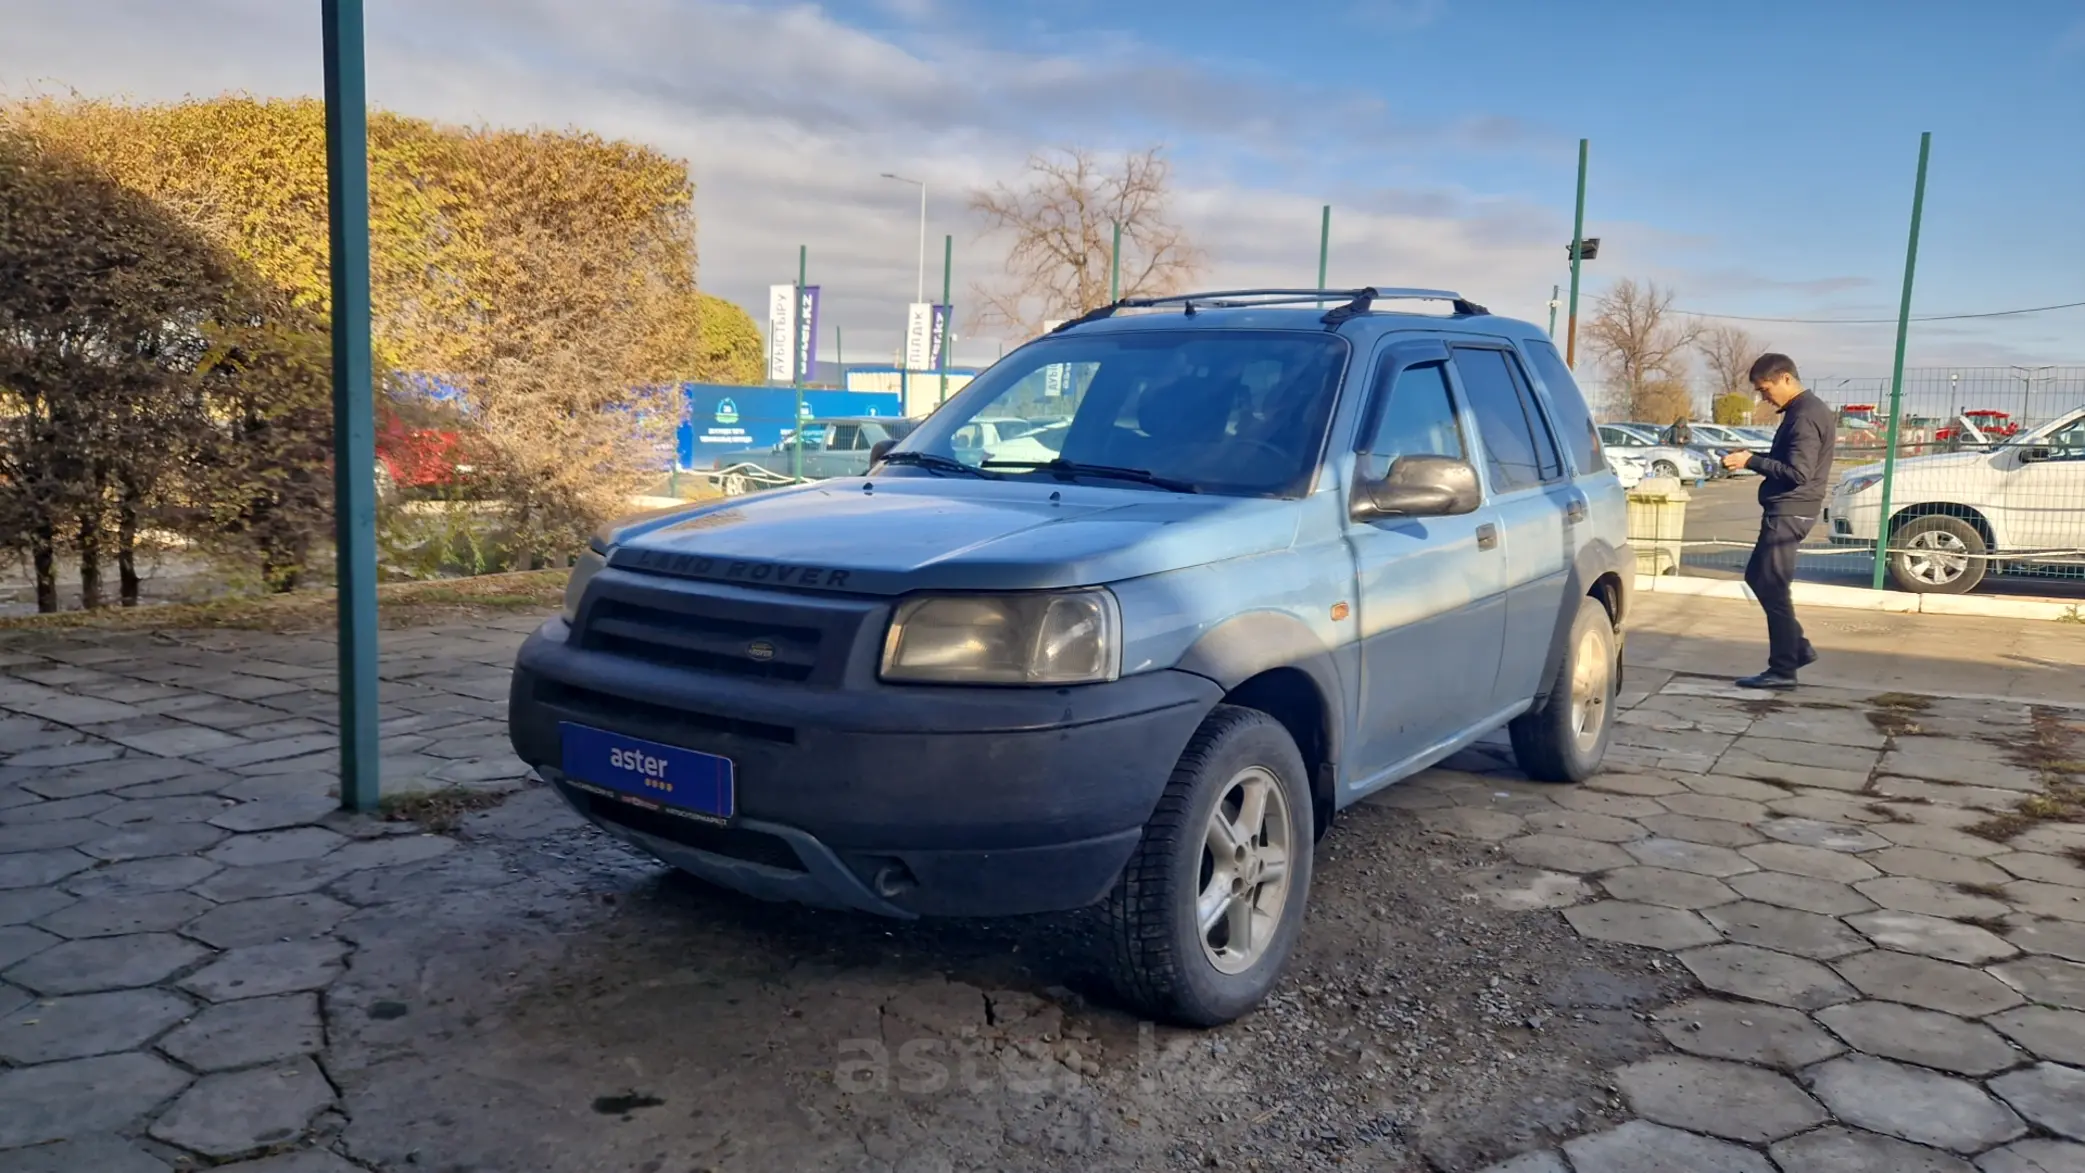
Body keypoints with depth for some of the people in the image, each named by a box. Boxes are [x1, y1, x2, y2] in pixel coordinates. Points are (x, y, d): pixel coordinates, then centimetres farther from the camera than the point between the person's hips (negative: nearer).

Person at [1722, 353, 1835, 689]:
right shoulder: (1807, 410, 15)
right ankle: (1798, 648, 22)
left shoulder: (1805, 416, -18)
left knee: (1772, 588, -7)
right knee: (1757, 578, 18)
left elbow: (1798, 473, -23)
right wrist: (1752, 457, 8)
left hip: (1788, 512, -11)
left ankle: (1783, 669, -2)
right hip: (1785, 510, 11)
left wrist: (1751, 461, -20)